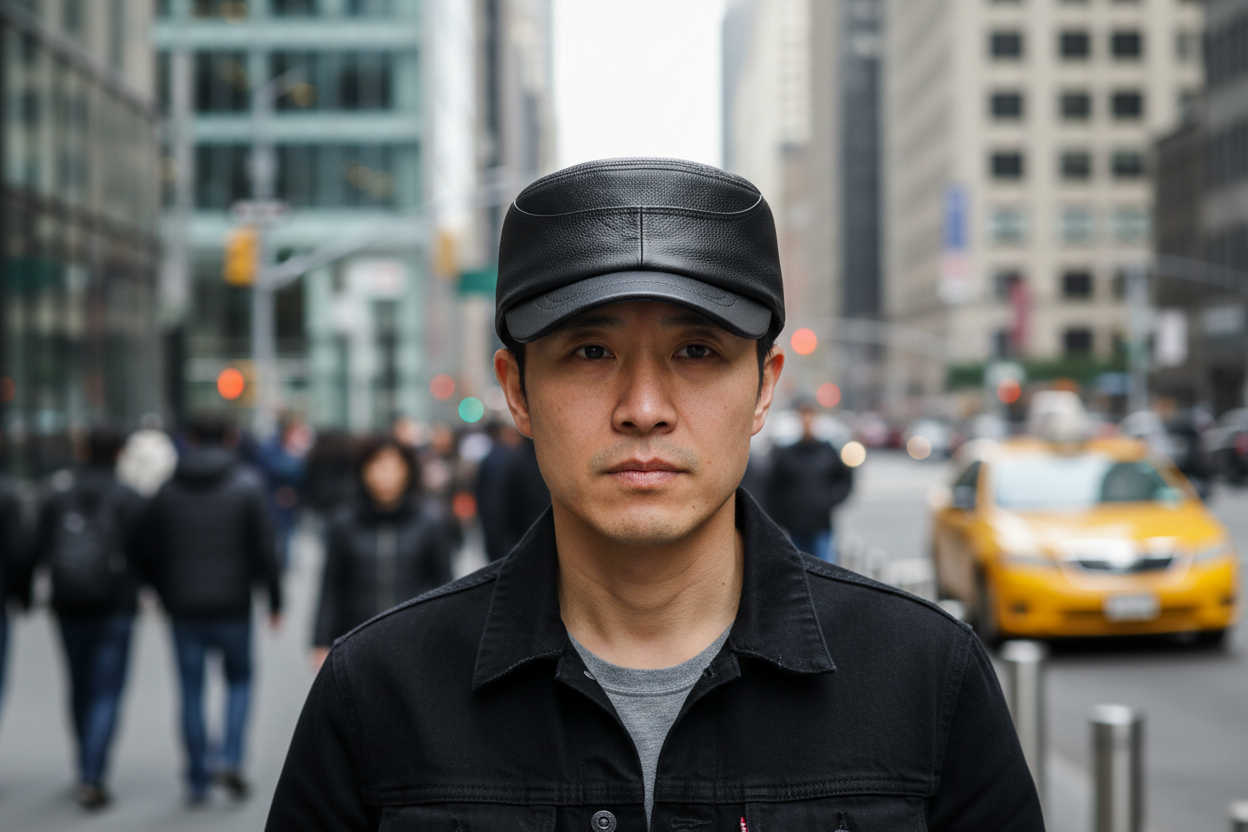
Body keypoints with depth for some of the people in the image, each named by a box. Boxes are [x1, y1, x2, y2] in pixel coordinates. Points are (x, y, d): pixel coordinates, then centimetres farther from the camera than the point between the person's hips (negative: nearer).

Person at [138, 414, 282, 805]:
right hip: (232, 604, -2)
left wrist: (165, 596, 18)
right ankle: (229, 757, -3)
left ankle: (198, 780, 11)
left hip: (184, 608, 2)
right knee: (240, 680, 15)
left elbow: (150, 552, 5)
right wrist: (274, 599, 0)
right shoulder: (247, 486, -5)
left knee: (192, 691, 9)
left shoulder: (168, 490, 2)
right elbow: (263, 549, -8)